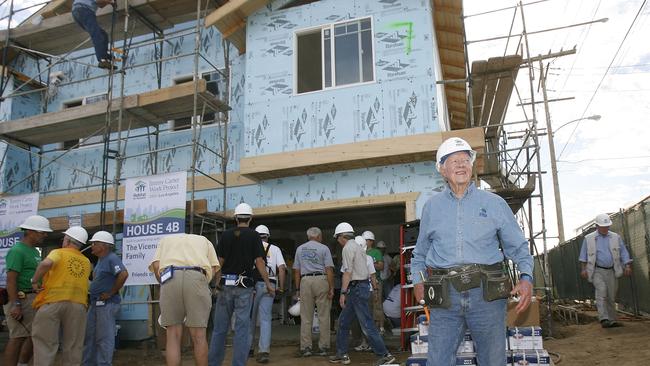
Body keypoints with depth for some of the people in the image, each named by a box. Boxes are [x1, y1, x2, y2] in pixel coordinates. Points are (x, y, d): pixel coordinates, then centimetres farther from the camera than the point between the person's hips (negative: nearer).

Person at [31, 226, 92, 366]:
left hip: (52, 302, -3)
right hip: (78, 304, 3)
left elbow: (46, 264, -17)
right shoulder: (86, 262, 17)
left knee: (45, 344, 4)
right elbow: (76, 280, 13)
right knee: (72, 346, 10)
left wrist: (34, 281, -6)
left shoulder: (58, 253, 3)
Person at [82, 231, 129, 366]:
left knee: (104, 338, -3)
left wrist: (111, 293, -22)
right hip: (95, 303, 10)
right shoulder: (101, 260, 16)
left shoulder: (112, 259, -15)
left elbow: (124, 274, -30)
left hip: (106, 304, -10)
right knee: (89, 336, 16)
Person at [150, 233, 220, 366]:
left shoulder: (165, 239, 33)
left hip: (170, 277, 1)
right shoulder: (204, 240, 33)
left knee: (173, 335, 6)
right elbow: (214, 268, 17)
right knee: (198, 335, 4)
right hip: (197, 277, 0)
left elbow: (156, 265, 12)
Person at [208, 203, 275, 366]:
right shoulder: (254, 235, -3)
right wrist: (268, 284, -4)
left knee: (220, 328, 11)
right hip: (244, 285, -2)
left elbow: (220, 261, 3)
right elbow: (259, 261, -8)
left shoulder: (226, 234, 4)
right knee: (242, 327, 3)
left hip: (225, 284, 3)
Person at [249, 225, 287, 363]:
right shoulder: (275, 249, 11)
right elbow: (282, 268, 0)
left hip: (252, 284, 0)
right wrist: (281, 287, 5)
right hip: (269, 285, 0)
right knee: (265, 319, 2)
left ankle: (248, 347, 23)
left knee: (250, 317, 14)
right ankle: (263, 351, -5)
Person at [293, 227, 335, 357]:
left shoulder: (300, 249, 13)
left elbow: (296, 270, 11)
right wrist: (331, 288, -5)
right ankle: (323, 347, 5)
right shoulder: (324, 248, 3)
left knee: (306, 317, 6)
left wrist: (297, 288, 15)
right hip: (321, 280, -2)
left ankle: (305, 347, 7)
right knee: (323, 316, 4)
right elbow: (329, 269, -6)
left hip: (305, 281, 3)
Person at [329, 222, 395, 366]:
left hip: (356, 288, -10)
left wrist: (343, 293, -18)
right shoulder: (358, 246, 18)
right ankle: (341, 354, 20)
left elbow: (348, 272, -18)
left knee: (367, 324, -7)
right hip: (363, 285, 10)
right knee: (343, 321, 15)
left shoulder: (348, 248, -10)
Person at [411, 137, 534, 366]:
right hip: (445, 297, 1)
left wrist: (526, 277, -7)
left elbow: (518, 246, 9)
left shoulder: (494, 203, 8)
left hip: (486, 293, 0)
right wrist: (418, 281, 9)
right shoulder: (431, 206, 12)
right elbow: (420, 253, 21)